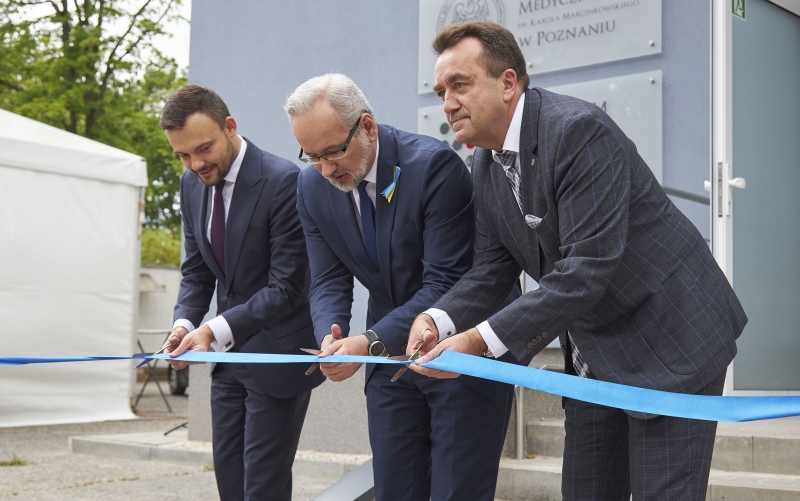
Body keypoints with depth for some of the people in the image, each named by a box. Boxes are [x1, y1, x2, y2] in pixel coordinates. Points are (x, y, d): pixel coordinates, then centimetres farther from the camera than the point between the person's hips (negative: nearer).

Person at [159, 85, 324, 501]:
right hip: (229, 356, 7)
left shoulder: (283, 181, -20)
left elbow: (287, 288, -20)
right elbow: (196, 271, 11)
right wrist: (184, 323, -9)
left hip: (277, 354, -7)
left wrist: (216, 330, -27)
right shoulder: (192, 184, 4)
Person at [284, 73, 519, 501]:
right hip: (390, 353, 5)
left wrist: (371, 342, -32)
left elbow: (444, 284, -23)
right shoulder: (313, 186, -3)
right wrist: (331, 337, -23)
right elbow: (329, 283, -1)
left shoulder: (434, 165, -22)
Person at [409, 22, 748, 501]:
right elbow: (494, 266, 6)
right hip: (594, 355, 8)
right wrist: (438, 319, -15)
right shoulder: (487, 164, 4)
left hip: (669, 339, -8)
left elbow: (586, 270, -30)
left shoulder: (579, 130, -23)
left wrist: (479, 340, -31)